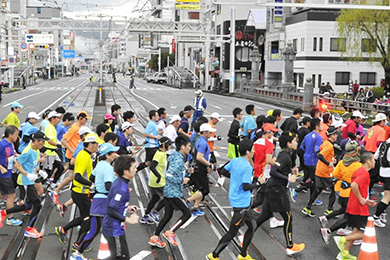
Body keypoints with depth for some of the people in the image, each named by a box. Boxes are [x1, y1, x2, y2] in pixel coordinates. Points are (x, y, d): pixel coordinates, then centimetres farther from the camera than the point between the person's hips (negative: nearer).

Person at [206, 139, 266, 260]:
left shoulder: (235, 161, 1)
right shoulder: (247, 167, -23)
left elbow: (223, 171, 13)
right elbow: (246, 187, -26)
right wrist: (259, 183, -13)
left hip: (235, 199, 9)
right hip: (241, 203, -9)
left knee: (251, 227, 20)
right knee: (232, 233, 2)